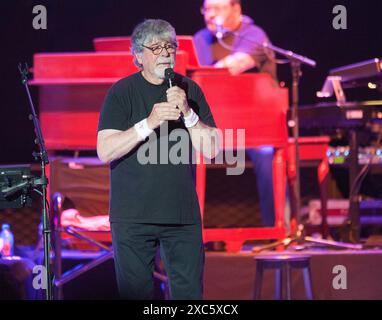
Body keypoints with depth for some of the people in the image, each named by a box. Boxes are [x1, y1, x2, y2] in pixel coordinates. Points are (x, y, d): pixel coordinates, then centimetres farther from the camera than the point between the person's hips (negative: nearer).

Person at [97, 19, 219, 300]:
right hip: (133, 214, -2)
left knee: (190, 291, 2)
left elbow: (211, 149, 2)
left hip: (183, 213, 3)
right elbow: (104, 151, -11)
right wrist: (149, 123, -22)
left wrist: (187, 113, -13)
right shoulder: (122, 92, -2)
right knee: (136, 292, 0)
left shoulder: (189, 90, 7)